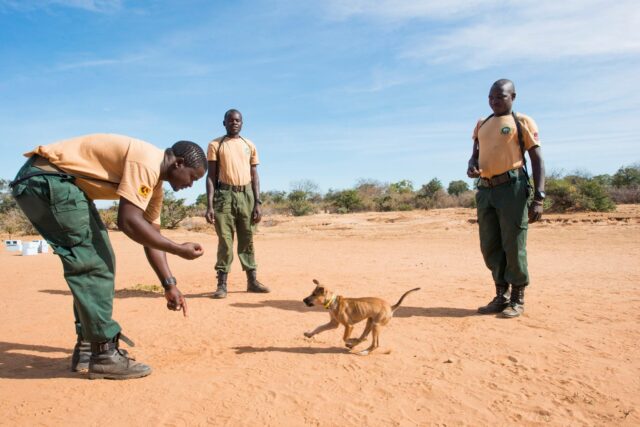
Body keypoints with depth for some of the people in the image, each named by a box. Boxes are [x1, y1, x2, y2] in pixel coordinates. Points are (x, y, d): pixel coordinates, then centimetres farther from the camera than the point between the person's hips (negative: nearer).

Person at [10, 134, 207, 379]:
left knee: (100, 261, 11)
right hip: (45, 179, -11)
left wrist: (169, 284, 9)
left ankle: (88, 348, 18)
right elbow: (128, 221, -29)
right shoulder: (147, 162, -20)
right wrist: (179, 249, -21)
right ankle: (104, 354, -6)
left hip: (64, 183, 11)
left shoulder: (154, 179, 11)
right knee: (94, 265, -13)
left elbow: (152, 234, 12)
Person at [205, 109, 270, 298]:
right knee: (225, 240, -4)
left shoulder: (249, 145, 13)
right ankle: (222, 284, 2)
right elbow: (211, 176, 0)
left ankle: (252, 280, 12)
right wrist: (209, 205, -8)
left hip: (246, 194, 3)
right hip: (224, 195, -3)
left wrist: (257, 203, 2)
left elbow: (254, 175, 11)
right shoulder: (215, 145, 5)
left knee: (247, 239, 7)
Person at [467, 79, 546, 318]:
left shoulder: (522, 122, 3)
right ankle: (501, 296, 21)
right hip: (485, 189, 6)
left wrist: (539, 197, -12)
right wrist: (471, 167, -3)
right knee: (490, 246, 8)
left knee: (513, 245, -3)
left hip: (512, 187, -5)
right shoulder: (481, 125, 19)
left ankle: (517, 299, 10)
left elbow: (537, 159, -2)